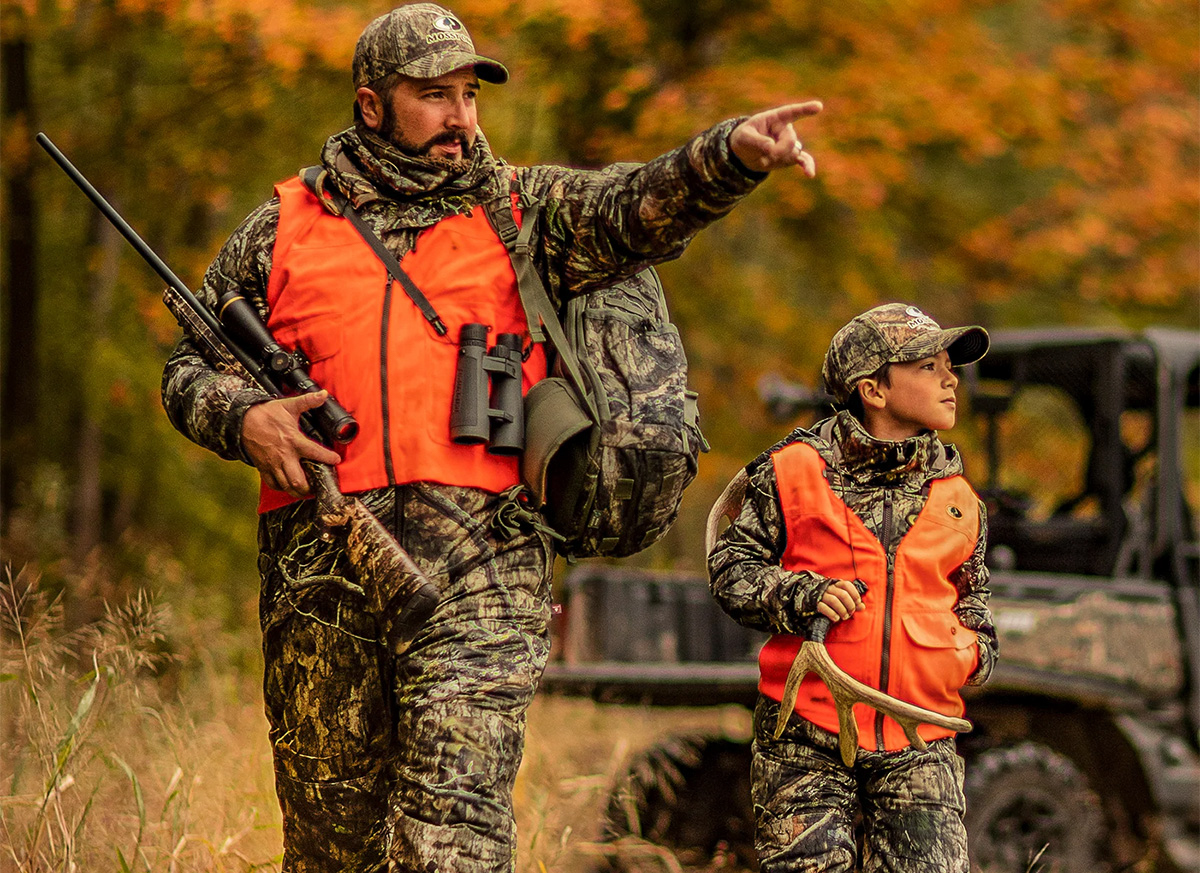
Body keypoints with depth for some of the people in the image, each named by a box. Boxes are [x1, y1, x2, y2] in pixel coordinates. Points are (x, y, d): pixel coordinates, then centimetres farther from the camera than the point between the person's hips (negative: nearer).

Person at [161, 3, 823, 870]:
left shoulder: (526, 210, 12)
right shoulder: (283, 230, 14)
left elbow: (641, 205, -5)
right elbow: (190, 366, 17)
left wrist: (735, 153, -25)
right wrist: (243, 419, -5)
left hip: (481, 566, -2)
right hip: (317, 564, 2)